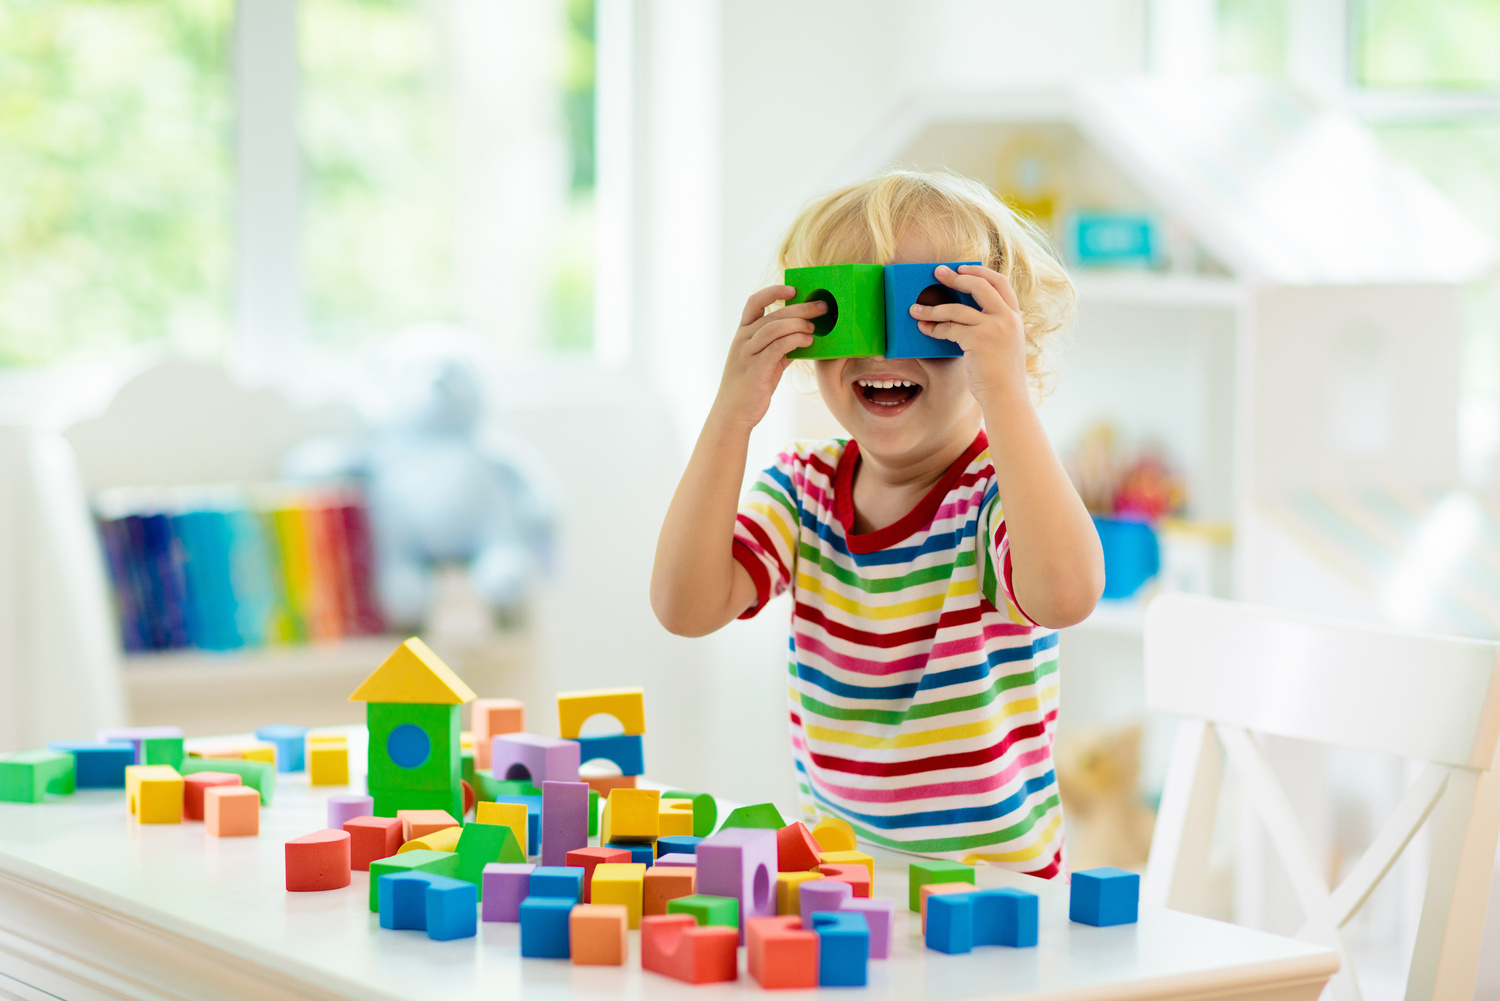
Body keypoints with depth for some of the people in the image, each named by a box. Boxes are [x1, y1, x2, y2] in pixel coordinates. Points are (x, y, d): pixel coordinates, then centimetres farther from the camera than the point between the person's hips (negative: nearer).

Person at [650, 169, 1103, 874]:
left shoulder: (1000, 491, -10)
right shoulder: (802, 486, 4)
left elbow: (1065, 594, -32)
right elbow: (686, 607, -10)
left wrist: (1005, 391, -33)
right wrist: (732, 414, -16)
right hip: (826, 870, 2)